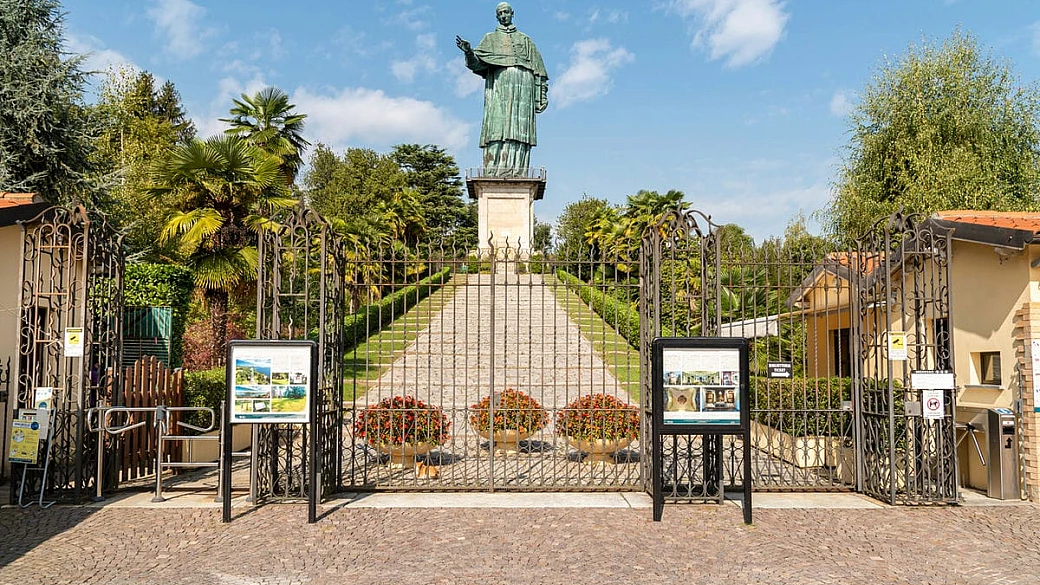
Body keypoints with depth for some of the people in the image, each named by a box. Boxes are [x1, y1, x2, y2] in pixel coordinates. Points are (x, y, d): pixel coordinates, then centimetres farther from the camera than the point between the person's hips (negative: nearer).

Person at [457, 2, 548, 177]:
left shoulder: (525, 40, 25)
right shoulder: (490, 38, 22)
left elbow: (537, 68, 17)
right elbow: (478, 63, 7)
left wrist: (542, 94, 5)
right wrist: (468, 52, -16)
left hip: (522, 86, 1)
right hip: (498, 84, -1)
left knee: (519, 131, -10)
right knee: (497, 128, -15)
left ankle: (518, 174, -17)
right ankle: (493, 174, -23)